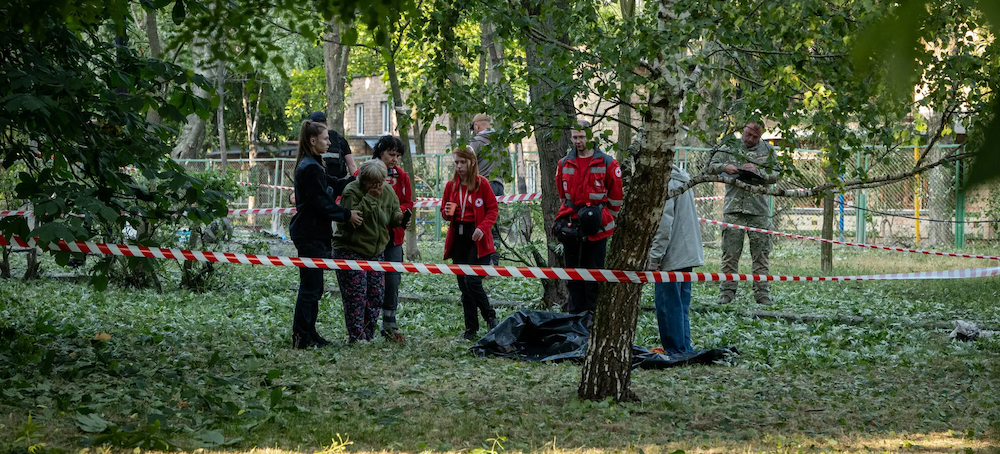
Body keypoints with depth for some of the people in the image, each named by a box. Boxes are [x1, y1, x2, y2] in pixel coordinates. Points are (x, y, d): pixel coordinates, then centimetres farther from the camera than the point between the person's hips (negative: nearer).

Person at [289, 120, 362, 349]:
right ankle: (301, 337, -4)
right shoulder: (310, 168, -16)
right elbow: (320, 203, -19)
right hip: (310, 234, -11)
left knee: (313, 287, 13)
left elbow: (334, 185, 21)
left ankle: (308, 334, 18)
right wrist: (347, 215, -13)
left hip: (315, 234, 11)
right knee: (310, 287, -7)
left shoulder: (311, 165, 17)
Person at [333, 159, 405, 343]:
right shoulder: (351, 192, -16)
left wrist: (399, 218, -14)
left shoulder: (388, 193, 4)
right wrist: (370, 198, -26)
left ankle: (368, 336, 15)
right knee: (356, 295, -10)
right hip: (350, 250, -6)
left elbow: (393, 216, 10)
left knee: (376, 294, 5)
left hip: (375, 251, 7)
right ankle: (356, 337, -6)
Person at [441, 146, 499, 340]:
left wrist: (482, 227, -18)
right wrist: (447, 213, -6)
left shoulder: (482, 183, -4)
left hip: (477, 238, -5)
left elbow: (493, 209, -3)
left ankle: (490, 317, 5)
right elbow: (444, 209, 18)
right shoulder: (451, 186, 9)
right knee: (464, 285, 6)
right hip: (458, 237, 5)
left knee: (472, 281, -15)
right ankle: (471, 328, 12)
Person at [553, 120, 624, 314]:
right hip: (571, 228, 4)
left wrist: (606, 218, 3)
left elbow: (616, 196, 3)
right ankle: (575, 313, 14)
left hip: (596, 230, -4)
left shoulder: (607, 163, -2)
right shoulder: (565, 164, 10)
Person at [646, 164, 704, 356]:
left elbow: (664, 226, -19)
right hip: (688, 255, 10)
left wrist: (654, 258, -15)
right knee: (680, 306, 14)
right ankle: (684, 350, 16)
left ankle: (676, 351, -1)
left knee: (668, 306, -3)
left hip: (671, 259, -10)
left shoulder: (665, 185, -15)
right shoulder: (683, 181, 15)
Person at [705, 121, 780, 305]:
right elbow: (709, 168, 8)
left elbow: (775, 176, 5)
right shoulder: (729, 147, 8)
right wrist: (724, 167, -13)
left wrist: (758, 172, -13)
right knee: (730, 253, -1)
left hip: (759, 209, 0)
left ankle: (762, 293, 7)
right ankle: (726, 292, 2)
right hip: (733, 208, 0)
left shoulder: (767, 150, 9)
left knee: (761, 254, 2)